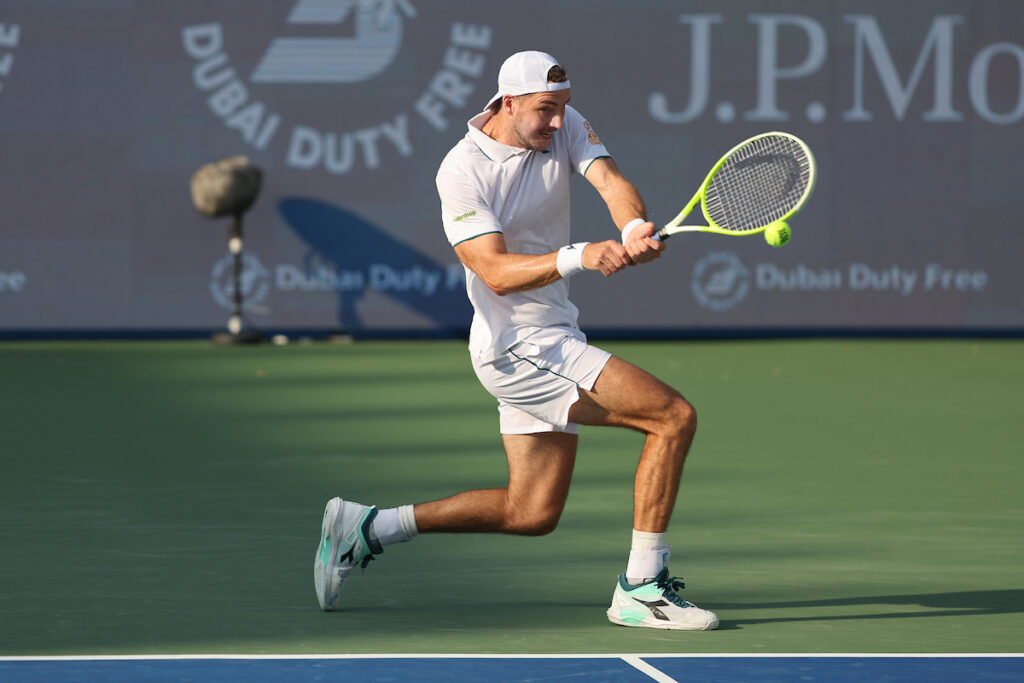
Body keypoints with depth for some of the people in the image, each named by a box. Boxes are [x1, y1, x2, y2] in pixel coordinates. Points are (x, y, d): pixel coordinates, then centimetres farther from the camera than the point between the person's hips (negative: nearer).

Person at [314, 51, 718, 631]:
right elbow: (496, 272, -24)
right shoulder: (462, 172, -17)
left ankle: (368, 528, 20)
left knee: (533, 512, 13)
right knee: (674, 417, -16)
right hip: (519, 348, -8)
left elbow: (610, 181, -14)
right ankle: (641, 588, -12)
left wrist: (636, 227, -37)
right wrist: (578, 257, -39)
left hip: (552, 339, 8)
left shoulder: (565, 127, 2)